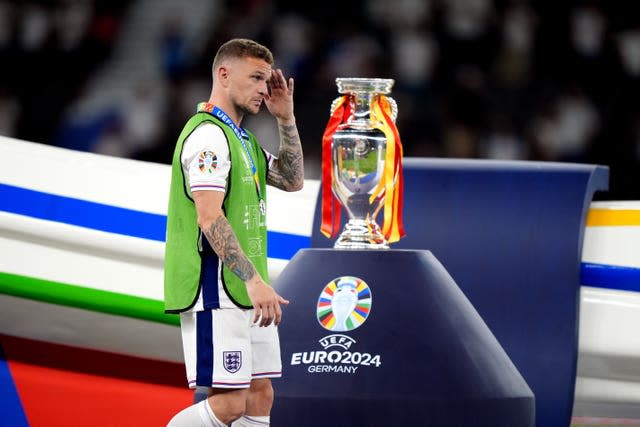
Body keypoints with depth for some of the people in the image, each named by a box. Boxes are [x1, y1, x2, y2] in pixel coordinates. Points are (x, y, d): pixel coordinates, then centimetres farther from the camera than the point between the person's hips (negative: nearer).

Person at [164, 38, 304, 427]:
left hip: (245, 293, 10)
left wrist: (286, 118, 15)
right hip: (216, 292, -10)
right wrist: (254, 280, -26)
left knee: (260, 395, 8)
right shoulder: (208, 135, -13)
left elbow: (292, 180, 26)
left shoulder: (241, 138, 19)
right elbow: (209, 217, -21)